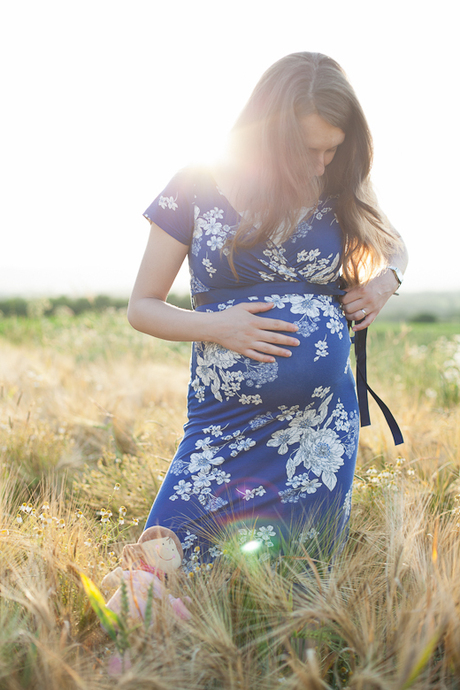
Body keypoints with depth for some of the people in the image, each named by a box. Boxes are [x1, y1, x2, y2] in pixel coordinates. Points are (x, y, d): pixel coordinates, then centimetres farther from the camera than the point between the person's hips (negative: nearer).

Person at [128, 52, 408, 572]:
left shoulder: (339, 192, 3)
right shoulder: (198, 189, -3)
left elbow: (394, 247, 24)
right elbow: (142, 307, 3)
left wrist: (385, 280, 0)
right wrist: (215, 326, -15)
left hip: (322, 422, 2)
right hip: (225, 424, -1)